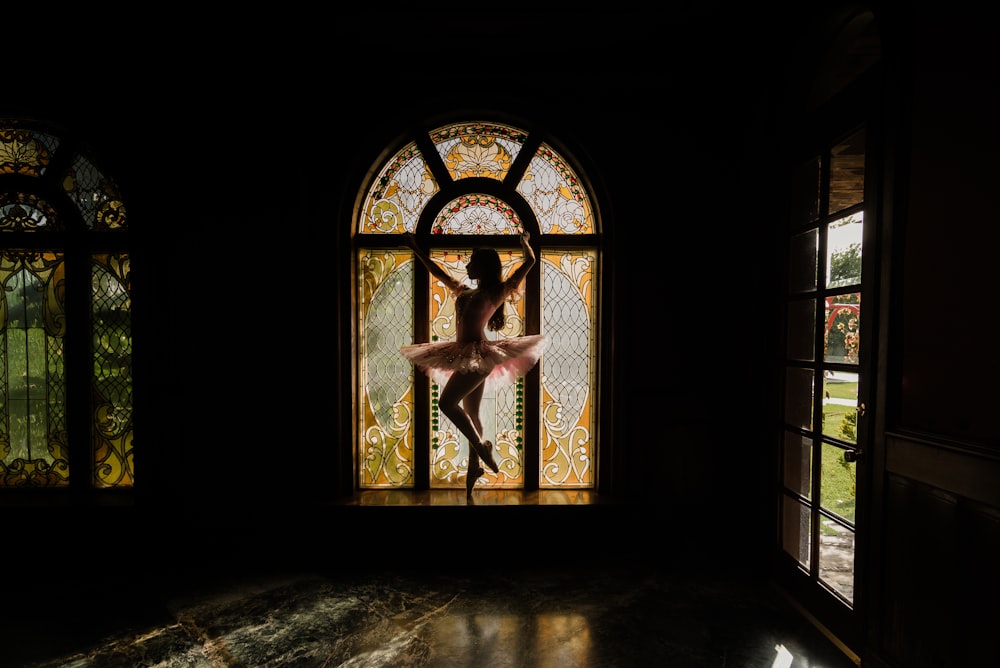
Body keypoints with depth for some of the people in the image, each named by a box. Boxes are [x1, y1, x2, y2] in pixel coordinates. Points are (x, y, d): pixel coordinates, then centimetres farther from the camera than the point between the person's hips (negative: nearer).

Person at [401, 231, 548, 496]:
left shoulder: (497, 292, -1)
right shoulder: (464, 291, 17)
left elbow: (530, 261, -1)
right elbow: (436, 271, 27)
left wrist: (524, 240, 16)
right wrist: (415, 248, 32)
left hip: (478, 355, -8)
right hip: (466, 356, 8)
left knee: (447, 402, -17)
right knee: (469, 412, 11)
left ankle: (481, 446, -4)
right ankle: (474, 467, 20)